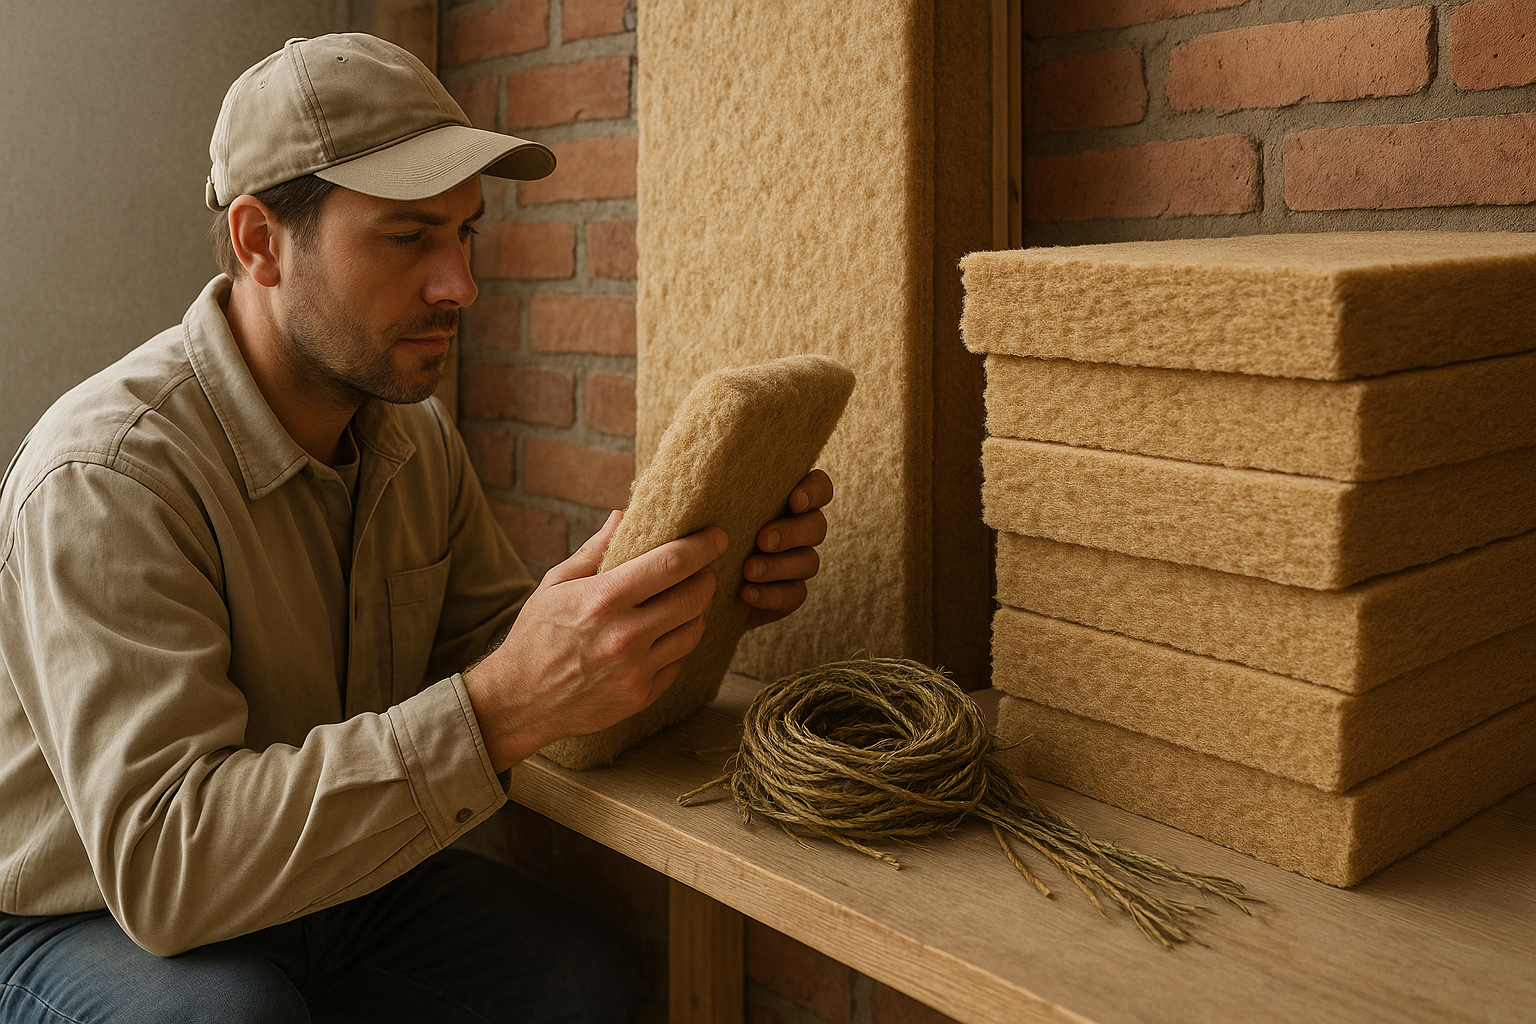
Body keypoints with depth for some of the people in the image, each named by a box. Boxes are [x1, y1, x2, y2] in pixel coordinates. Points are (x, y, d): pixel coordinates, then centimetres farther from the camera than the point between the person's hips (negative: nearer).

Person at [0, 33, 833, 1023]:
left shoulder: (417, 434, -2)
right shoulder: (105, 476, -27)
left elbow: (485, 646, 4)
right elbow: (160, 858, -35)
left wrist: (693, 592, -15)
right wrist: (502, 708, -44)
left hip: (331, 881, 5)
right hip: (92, 925, -5)